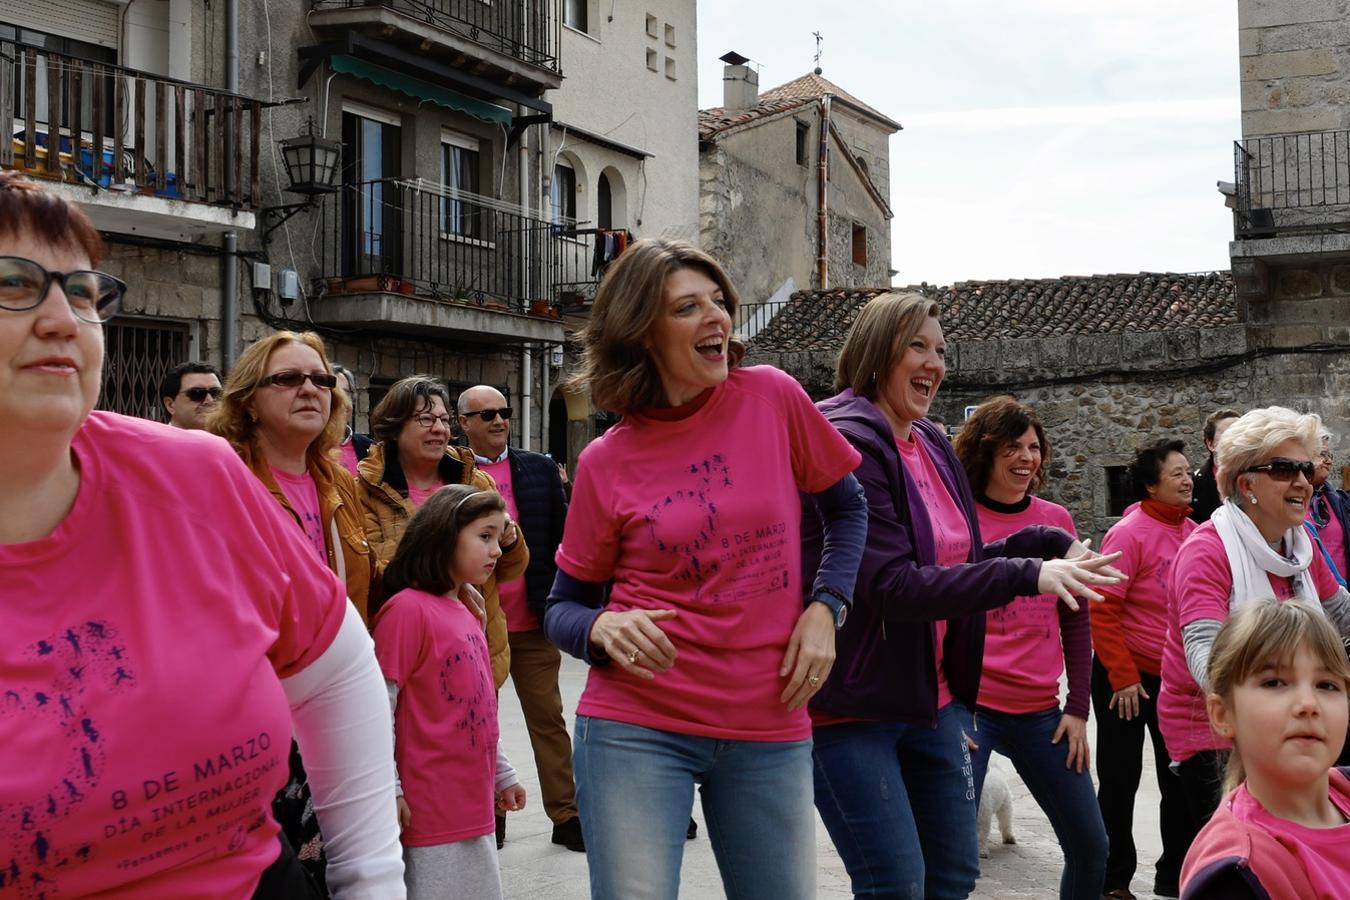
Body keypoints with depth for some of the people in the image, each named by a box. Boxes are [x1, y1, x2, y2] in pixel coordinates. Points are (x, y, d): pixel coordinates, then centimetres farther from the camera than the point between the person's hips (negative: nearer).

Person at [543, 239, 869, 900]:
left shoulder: (773, 398, -2)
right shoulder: (606, 463, -4)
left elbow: (845, 509, 12)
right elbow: (563, 605, 6)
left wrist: (823, 608, -3)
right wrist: (602, 628, -17)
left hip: (770, 728, 2)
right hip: (636, 728, -1)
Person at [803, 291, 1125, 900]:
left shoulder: (932, 445, 10)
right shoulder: (847, 445, -17)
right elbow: (893, 587, -25)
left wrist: (1045, 542, 3)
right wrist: (1026, 575, -30)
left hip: (933, 699, 9)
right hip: (852, 707, -8)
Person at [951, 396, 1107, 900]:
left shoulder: (1057, 521, 8)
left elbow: (1076, 620, 12)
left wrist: (1078, 708, 6)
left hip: (1040, 712, 5)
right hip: (969, 707, -4)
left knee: (1090, 844, 10)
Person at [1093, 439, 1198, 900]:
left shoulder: (1193, 533, 4)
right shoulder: (1129, 533, -15)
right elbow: (1102, 610, -17)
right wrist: (1123, 678, -17)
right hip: (1128, 679, -6)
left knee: (1181, 777, 13)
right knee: (1121, 781, 5)